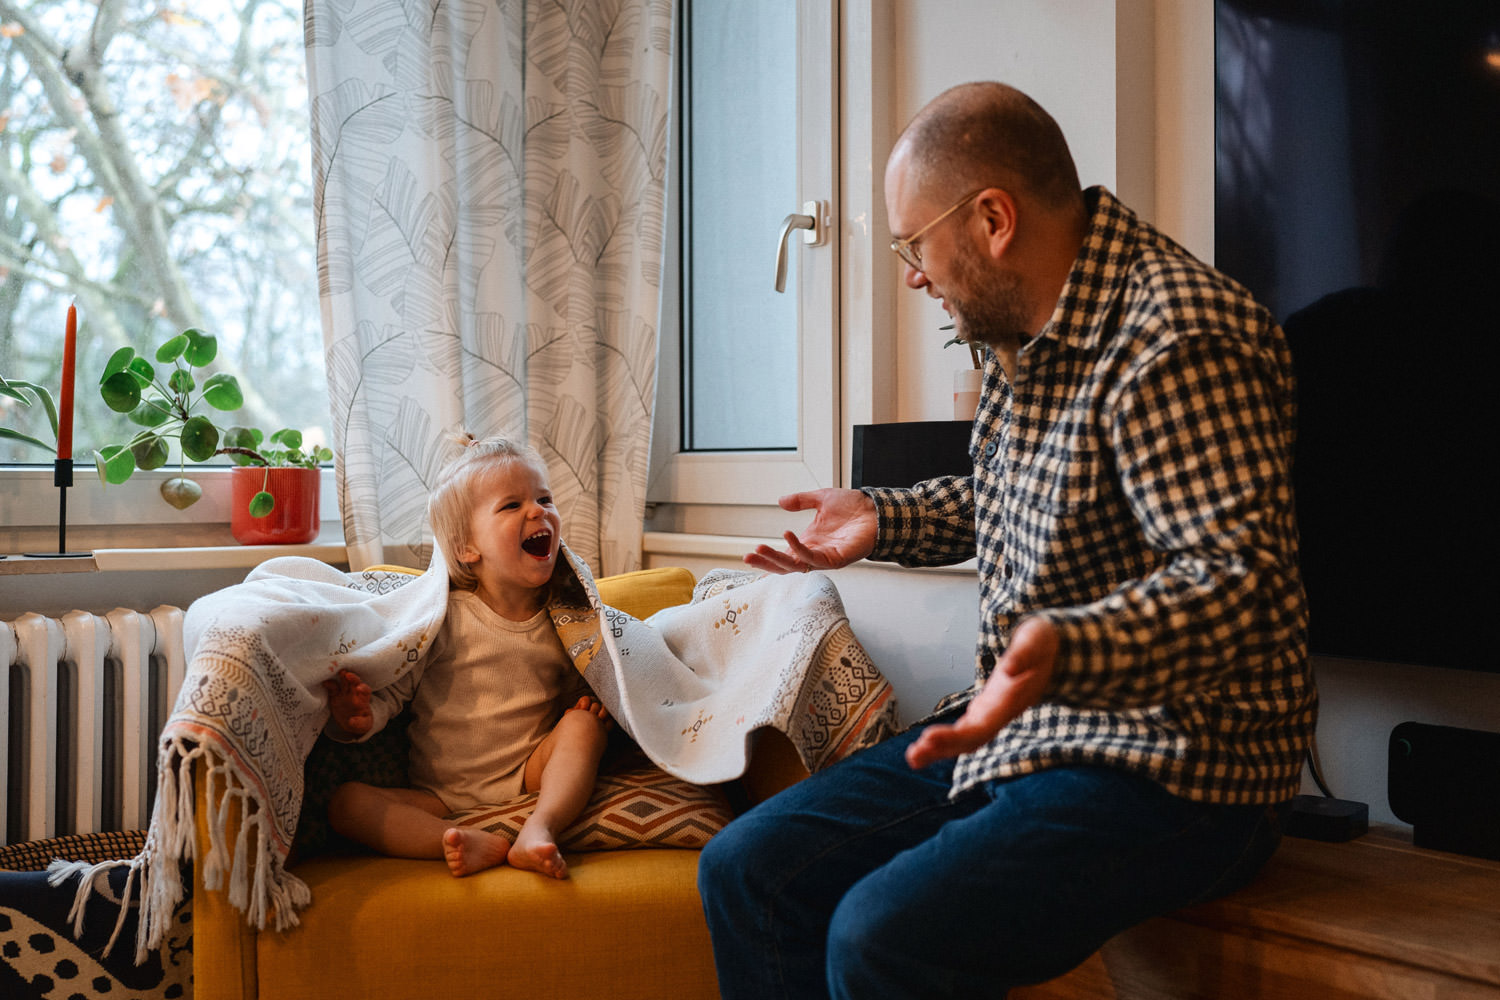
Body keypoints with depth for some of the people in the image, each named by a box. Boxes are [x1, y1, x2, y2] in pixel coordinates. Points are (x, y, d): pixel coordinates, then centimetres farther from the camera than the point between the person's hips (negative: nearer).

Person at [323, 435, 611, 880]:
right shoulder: (443, 618, -5)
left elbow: (578, 689, 17)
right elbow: (390, 689, -2)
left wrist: (592, 703, -6)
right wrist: (361, 717, -24)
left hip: (530, 781, 2)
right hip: (441, 798, -1)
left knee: (586, 722, -19)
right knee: (345, 802, -22)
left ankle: (539, 829, -36)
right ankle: (481, 845, -37)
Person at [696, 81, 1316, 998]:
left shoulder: (1175, 340, -21)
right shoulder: (1028, 334, 11)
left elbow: (1242, 574, -30)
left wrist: (1065, 649, -45)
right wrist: (884, 519, 19)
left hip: (1176, 764, -9)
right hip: (1027, 725, 10)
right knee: (745, 869, 2)